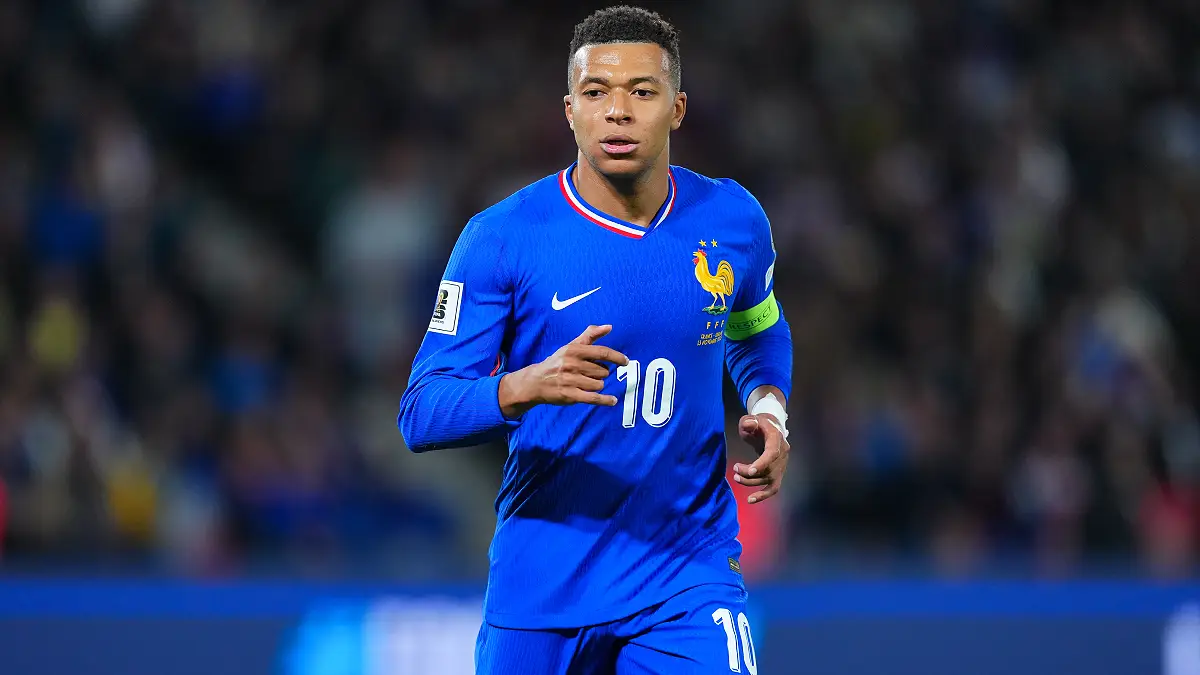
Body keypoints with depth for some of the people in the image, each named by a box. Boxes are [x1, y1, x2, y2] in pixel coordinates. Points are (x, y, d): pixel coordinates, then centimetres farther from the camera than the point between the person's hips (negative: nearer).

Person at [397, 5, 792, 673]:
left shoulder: (734, 222, 1)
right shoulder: (501, 238, -10)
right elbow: (421, 414, -13)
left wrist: (768, 411, 2)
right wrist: (524, 387, -32)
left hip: (687, 575, 1)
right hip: (542, 586, -1)